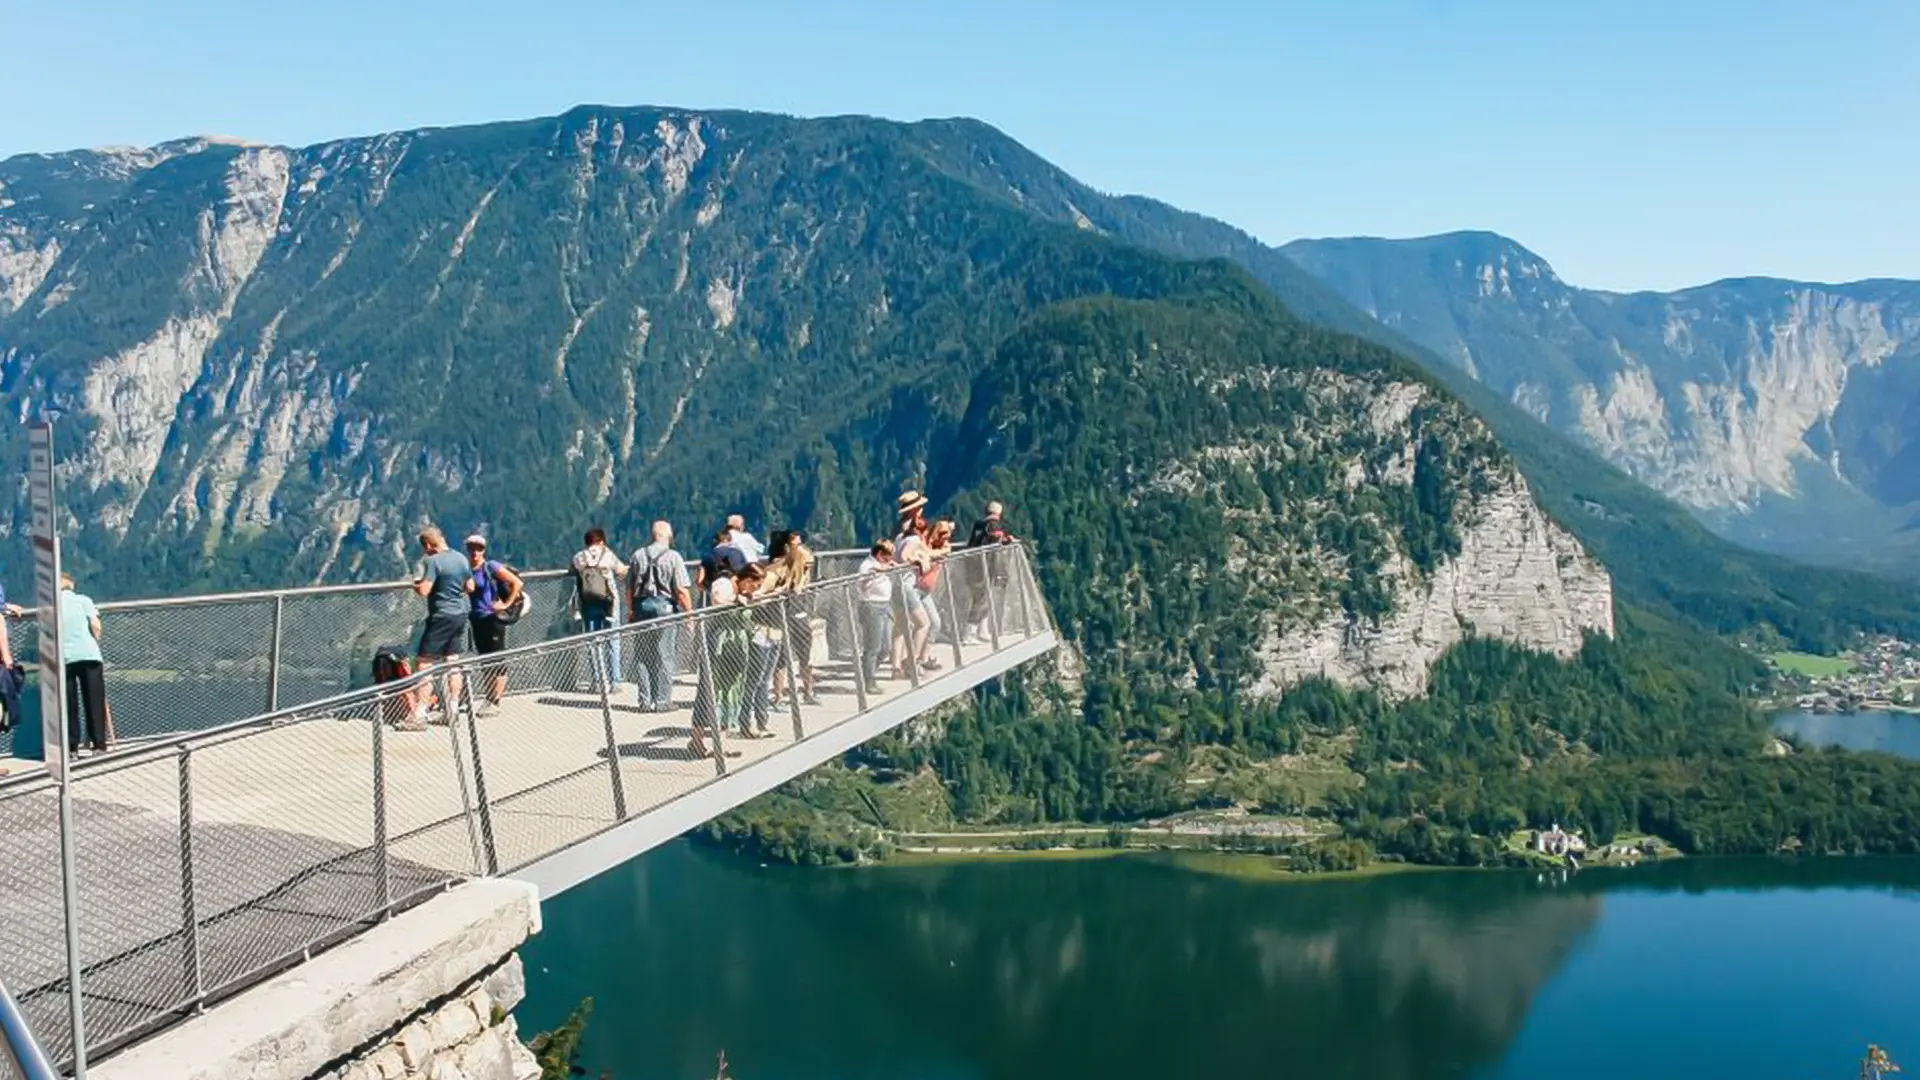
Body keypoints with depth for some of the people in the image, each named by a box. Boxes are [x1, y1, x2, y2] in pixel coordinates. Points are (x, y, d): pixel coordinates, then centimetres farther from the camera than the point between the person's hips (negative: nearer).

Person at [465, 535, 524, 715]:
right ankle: (491, 697, 20)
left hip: (493, 619, -7)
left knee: (497, 661, -2)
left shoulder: (491, 567, -9)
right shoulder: (467, 570, 8)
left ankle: (495, 702, 1)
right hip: (477, 620, 7)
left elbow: (517, 583, -11)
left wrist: (507, 604, -12)